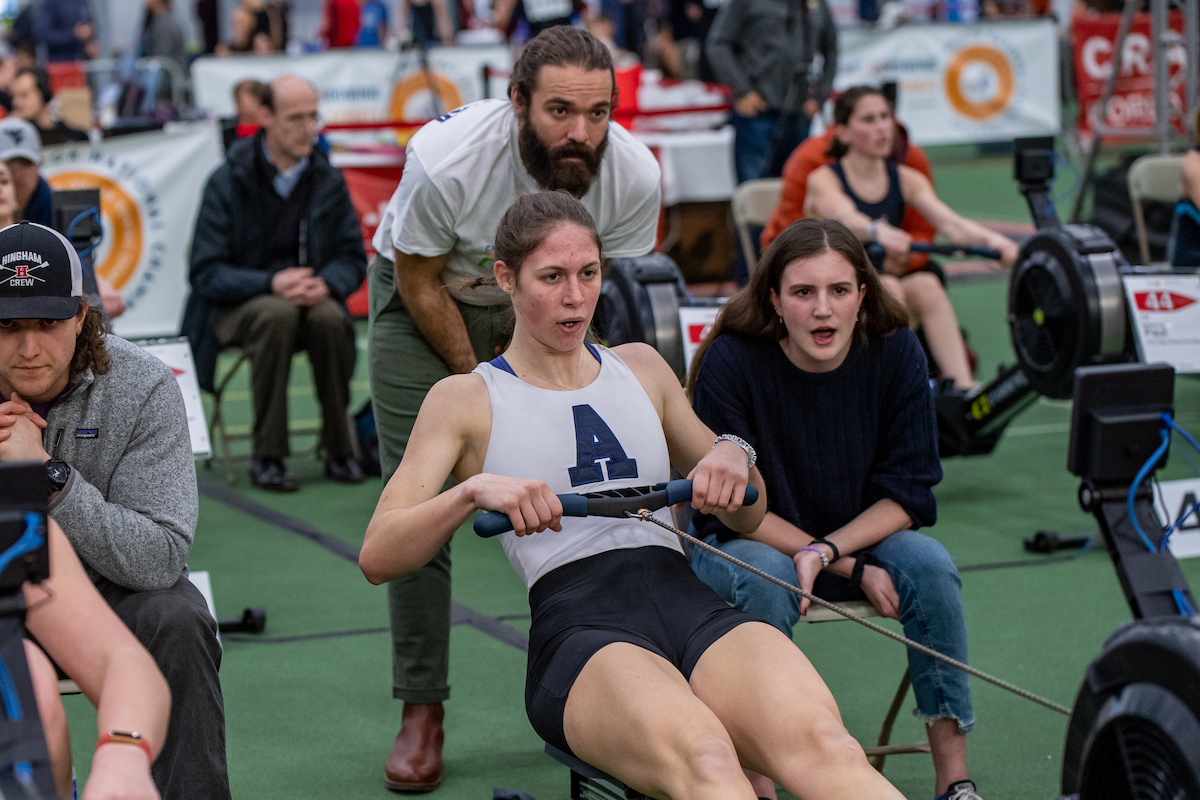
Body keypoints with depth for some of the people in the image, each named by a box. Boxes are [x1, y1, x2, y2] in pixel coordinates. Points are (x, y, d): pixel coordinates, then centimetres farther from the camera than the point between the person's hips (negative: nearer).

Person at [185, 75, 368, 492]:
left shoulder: (328, 180, 4)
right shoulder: (229, 181, -7)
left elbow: (353, 258, 5)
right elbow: (206, 273, -10)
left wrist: (326, 283, -19)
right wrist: (271, 283, -25)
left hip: (310, 298, 3)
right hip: (239, 305, -2)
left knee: (330, 318, -32)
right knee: (277, 315, -36)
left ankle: (339, 449, -18)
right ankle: (267, 457, -28)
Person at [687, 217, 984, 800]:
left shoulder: (896, 352, -11)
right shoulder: (730, 362, -19)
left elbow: (909, 493, -8)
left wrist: (826, 550, -26)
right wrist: (853, 569, -21)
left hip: (865, 534, 3)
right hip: (741, 546, -3)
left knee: (929, 562, -25)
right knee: (765, 579, -35)